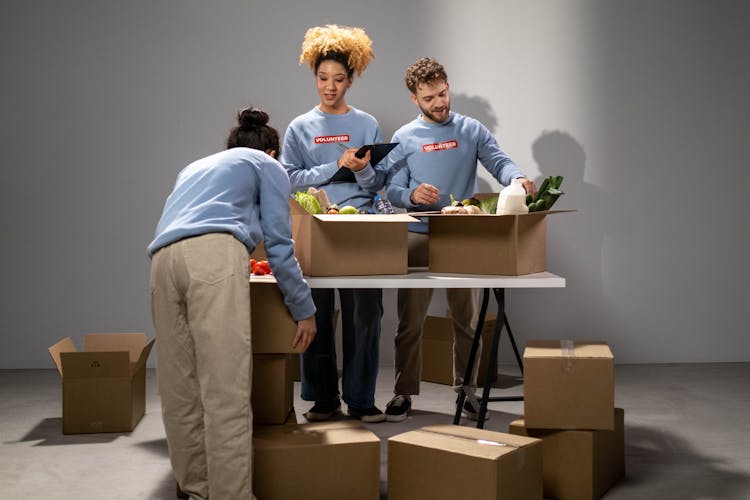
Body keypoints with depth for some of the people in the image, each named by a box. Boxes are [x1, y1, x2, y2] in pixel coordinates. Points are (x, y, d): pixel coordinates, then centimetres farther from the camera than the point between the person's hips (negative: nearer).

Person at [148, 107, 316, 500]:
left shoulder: (195, 167, 40)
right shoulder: (268, 166, 24)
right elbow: (278, 245, 14)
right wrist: (303, 308, 20)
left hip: (163, 258, 6)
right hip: (215, 253, -6)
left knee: (179, 389, 8)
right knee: (227, 392, -10)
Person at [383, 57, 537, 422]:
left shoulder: (472, 130, 7)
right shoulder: (404, 138, 4)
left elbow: (498, 162, -7)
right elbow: (392, 190, 0)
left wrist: (518, 178, -30)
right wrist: (413, 194, -23)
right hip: (418, 238, -1)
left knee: (466, 319, 8)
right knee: (410, 321, 2)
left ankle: (466, 389, 20)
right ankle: (404, 393, 13)